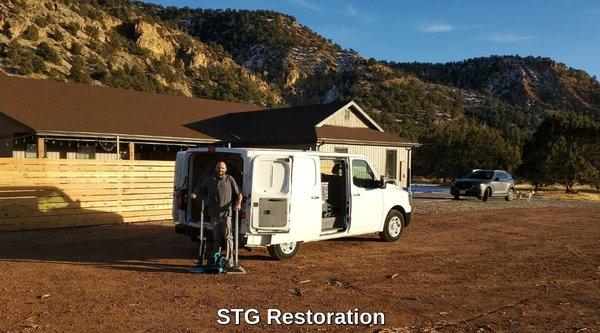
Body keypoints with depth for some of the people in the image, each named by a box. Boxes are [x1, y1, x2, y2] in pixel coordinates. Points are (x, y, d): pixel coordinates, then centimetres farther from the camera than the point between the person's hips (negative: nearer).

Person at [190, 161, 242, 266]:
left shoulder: (230, 180, 4)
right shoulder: (208, 180, 11)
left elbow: (239, 194, 6)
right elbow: (199, 188, 24)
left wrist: (238, 204, -11)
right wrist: (194, 194, 2)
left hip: (226, 213, -3)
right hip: (214, 214, 3)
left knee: (228, 237, -7)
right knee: (216, 238, 11)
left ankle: (229, 261, -4)